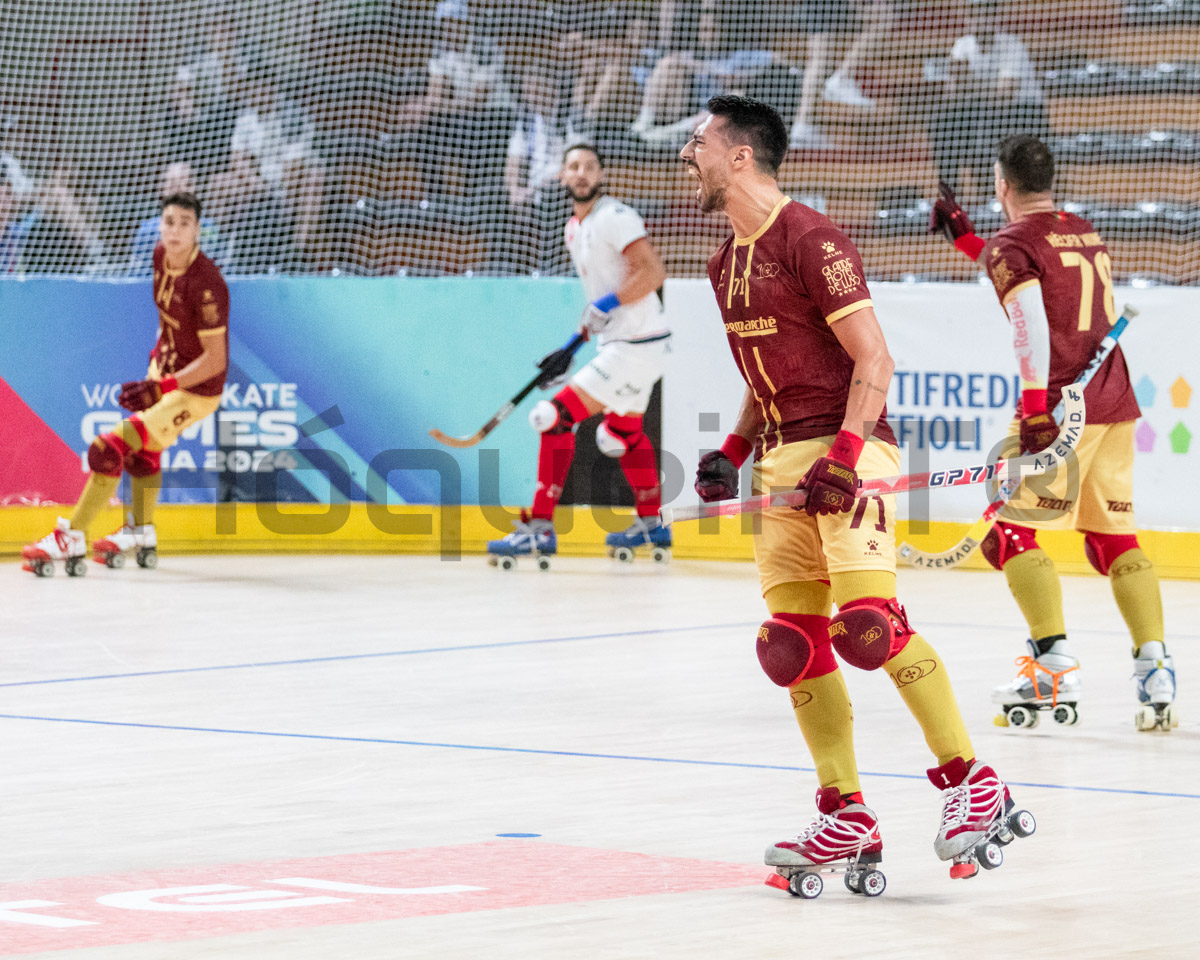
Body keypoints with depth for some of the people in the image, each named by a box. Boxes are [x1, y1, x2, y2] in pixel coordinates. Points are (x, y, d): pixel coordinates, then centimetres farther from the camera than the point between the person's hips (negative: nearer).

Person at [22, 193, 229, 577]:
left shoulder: (205, 284, -30)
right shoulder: (161, 257, -6)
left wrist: (161, 386, -32)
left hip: (196, 389, -9)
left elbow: (215, 360, -28)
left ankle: (71, 540, -9)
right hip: (166, 367, 9)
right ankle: (142, 534, 50)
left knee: (112, 447, -16)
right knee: (142, 449, 27)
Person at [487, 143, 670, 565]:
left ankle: (540, 528, -15)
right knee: (622, 434, 28)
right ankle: (652, 526, 43)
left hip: (635, 347, -11)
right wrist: (573, 346, 19)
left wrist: (607, 305, -26)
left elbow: (653, 272, -23)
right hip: (617, 342, 11)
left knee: (555, 417, -16)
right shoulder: (575, 228, 15)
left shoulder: (614, 217, -15)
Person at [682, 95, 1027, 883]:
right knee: (793, 643, 3)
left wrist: (843, 456, -22)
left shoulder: (812, 241, -12)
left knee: (867, 623, -20)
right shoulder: (728, 264, 16)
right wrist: (734, 454, 11)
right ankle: (846, 819, 8)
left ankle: (975, 785, -13)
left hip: (848, 450, -9)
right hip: (784, 461, 9)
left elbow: (873, 359, -14)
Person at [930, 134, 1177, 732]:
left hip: (1061, 408, -8)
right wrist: (965, 239, 36)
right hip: (1113, 404, 8)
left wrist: (1035, 408, -25)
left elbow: (1030, 321, -19)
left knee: (1009, 531, -2)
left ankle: (1055, 665, -13)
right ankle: (1154, 670, 2)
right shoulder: (1085, 234, 18)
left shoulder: (1013, 244, -6)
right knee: (1113, 537, 12)